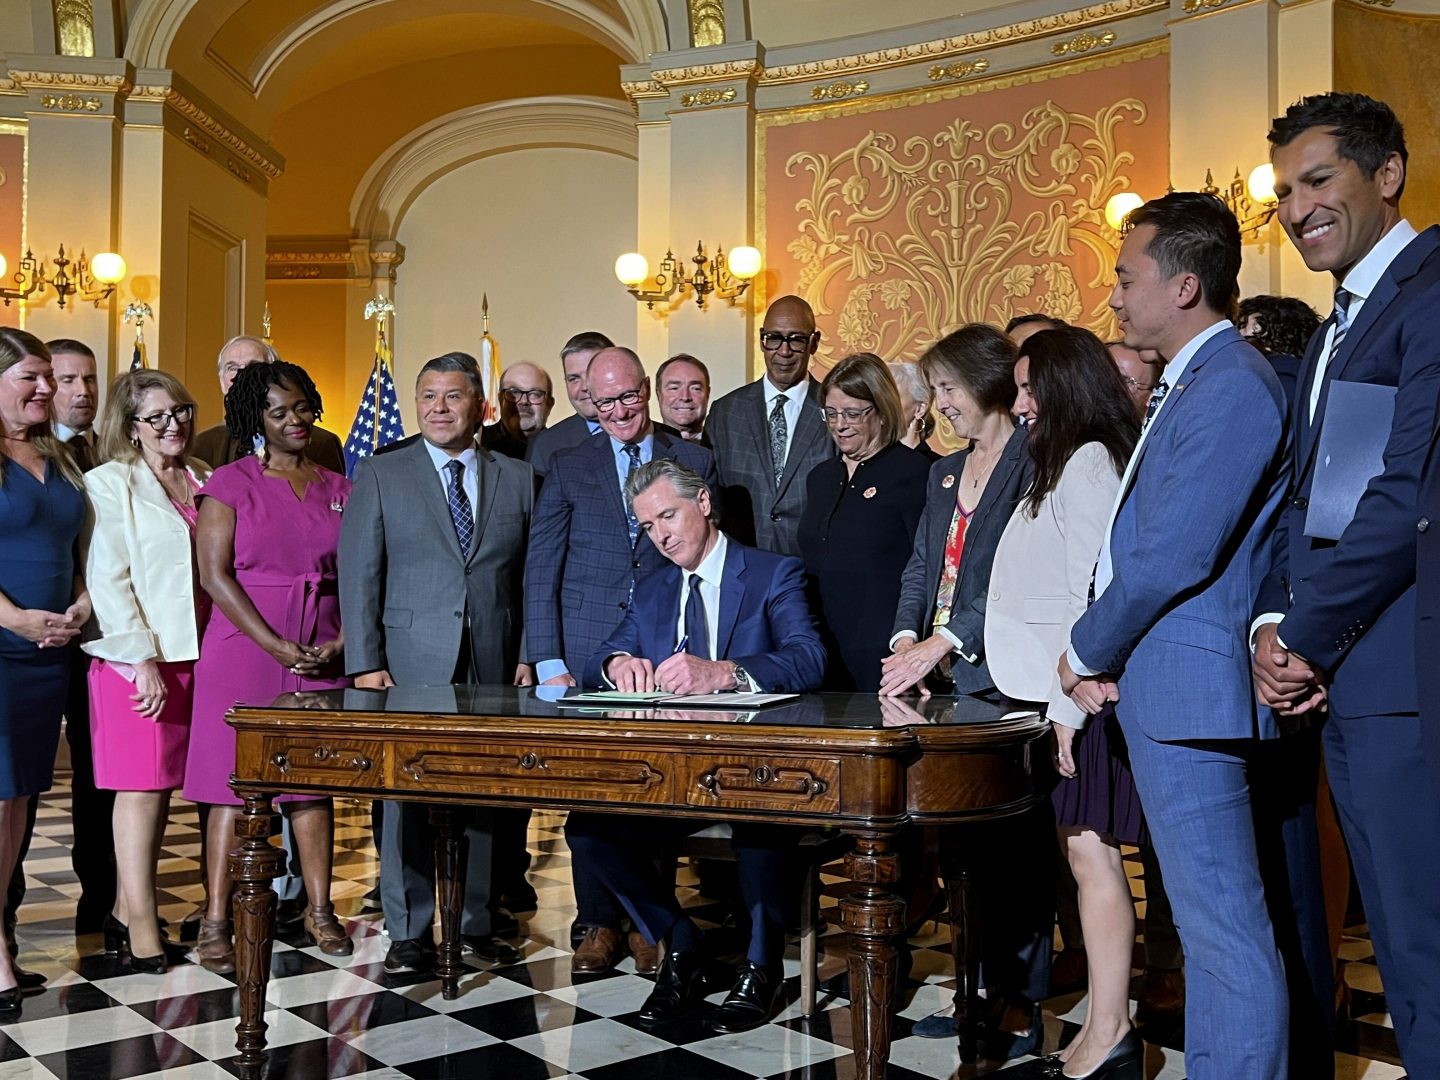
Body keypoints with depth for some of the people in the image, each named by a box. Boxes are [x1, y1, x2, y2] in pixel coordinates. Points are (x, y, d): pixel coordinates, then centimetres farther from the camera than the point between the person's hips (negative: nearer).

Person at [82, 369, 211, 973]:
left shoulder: (203, 481, 14)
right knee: (141, 789, -2)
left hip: (192, 656, 5)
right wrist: (144, 660, -13)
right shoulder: (109, 484, -1)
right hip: (135, 658, -5)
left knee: (164, 786, 8)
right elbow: (107, 579, -8)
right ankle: (140, 923, 5)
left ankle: (126, 911, 18)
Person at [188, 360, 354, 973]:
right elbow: (214, 574, -7)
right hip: (245, 648, -3)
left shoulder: (337, 488, 11)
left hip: (323, 656, 3)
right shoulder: (231, 483, 0)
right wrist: (278, 647, -13)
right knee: (235, 785, -2)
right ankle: (215, 921, 5)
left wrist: (342, 641, -6)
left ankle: (319, 910, 18)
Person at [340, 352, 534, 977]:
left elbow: (534, 577, 9)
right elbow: (358, 574, 0)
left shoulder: (518, 479, 10)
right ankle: (410, 934, 13)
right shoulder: (380, 476, 5)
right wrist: (366, 664, -7)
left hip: (495, 667, 2)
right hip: (410, 665, -1)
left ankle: (479, 924, 20)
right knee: (406, 800, 2)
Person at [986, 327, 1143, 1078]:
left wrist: (1068, 703, -18)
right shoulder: (1062, 464, 19)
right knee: (1079, 849, 10)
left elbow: (1091, 591, -16)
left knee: (1089, 848, -6)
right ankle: (1106, 1013, 17)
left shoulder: (1089, 462, -9)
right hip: (1060, 694, 9)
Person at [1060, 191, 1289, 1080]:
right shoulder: (1189, 383, 17)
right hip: (1159, 687, 11)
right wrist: (1102, 654, 6)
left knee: (1225, 931, -3)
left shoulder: (1231, 386, -16)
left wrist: (1087, 652, -6)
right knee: (1209, 925, 19)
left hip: (1189, 691, -11)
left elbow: (1174, 555, -21)